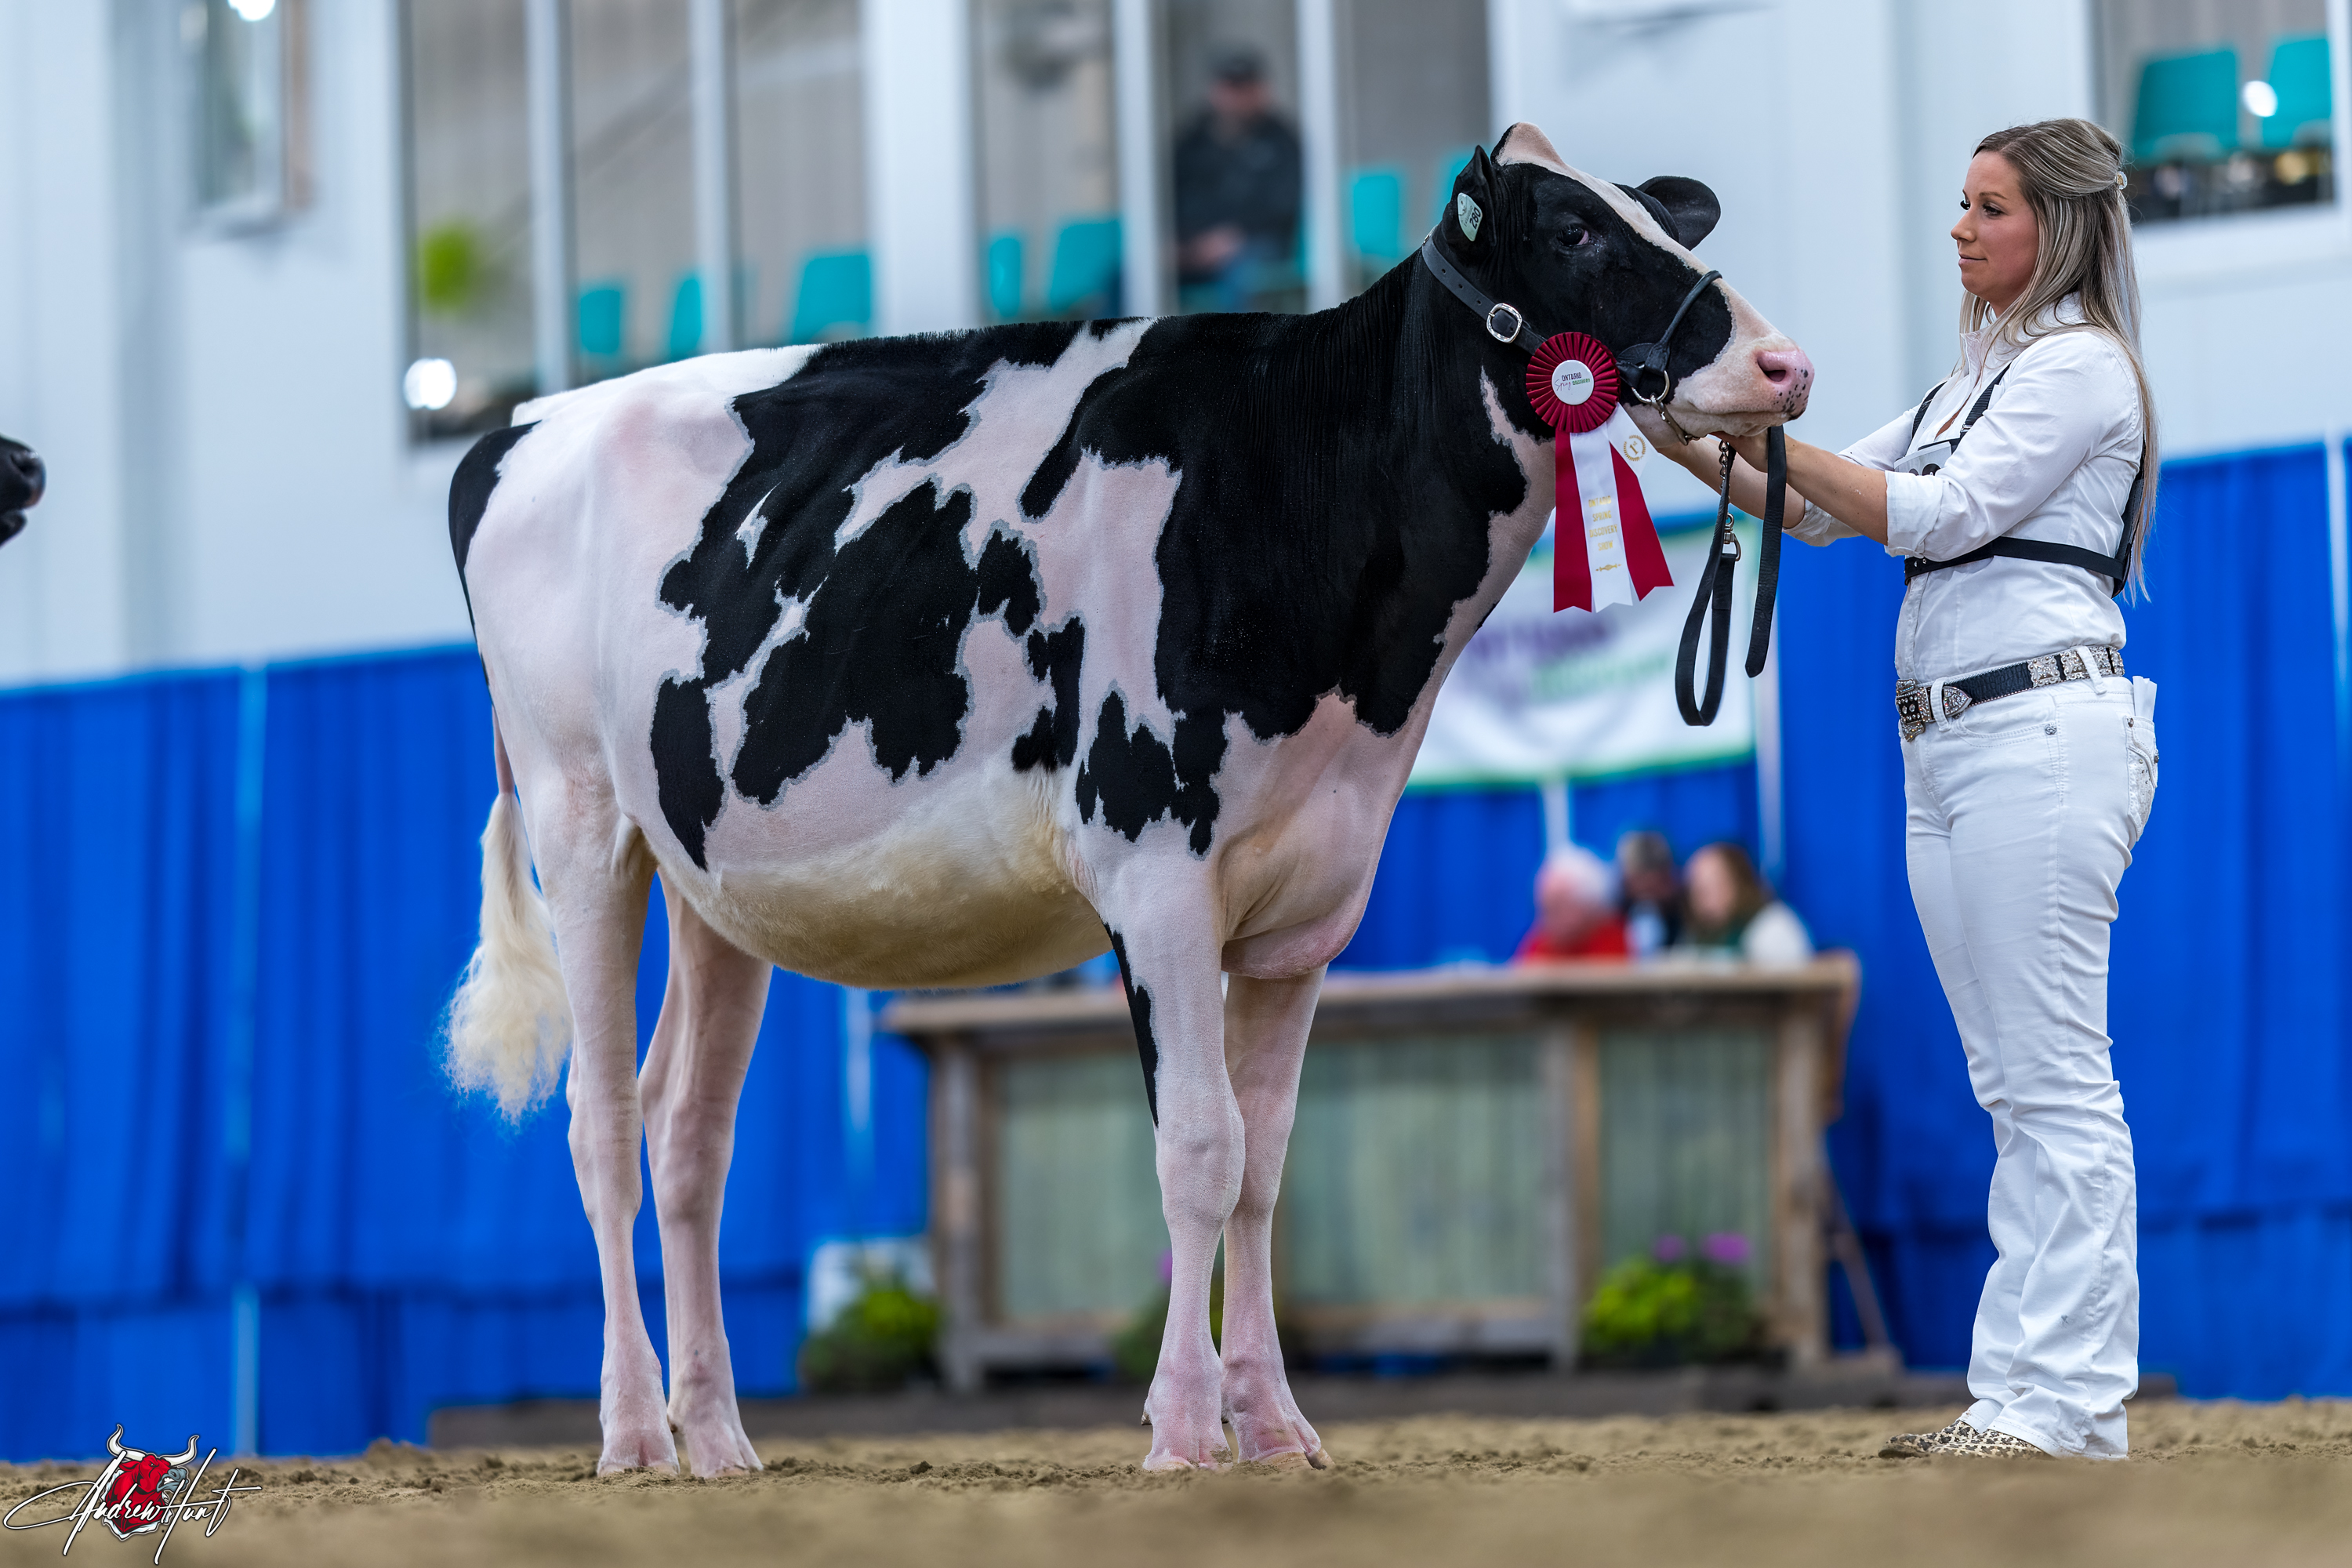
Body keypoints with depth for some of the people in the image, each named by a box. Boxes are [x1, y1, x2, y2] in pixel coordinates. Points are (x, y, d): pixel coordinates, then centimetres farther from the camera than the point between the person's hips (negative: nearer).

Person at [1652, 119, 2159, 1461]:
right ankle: (2025, 1394, 8)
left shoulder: (2082, 365, -5)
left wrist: (1758, 433, -13)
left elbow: (1940, 513, -13)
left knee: (2057, 1079, -10)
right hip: (1949, 744, 10)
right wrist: (1688, 439, 10)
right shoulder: (1986, 375, 23)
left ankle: (2073, 1406, -11)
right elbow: (1826, 508, 23)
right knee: (2014, 1086, 7)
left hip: (2042, 732, -10)